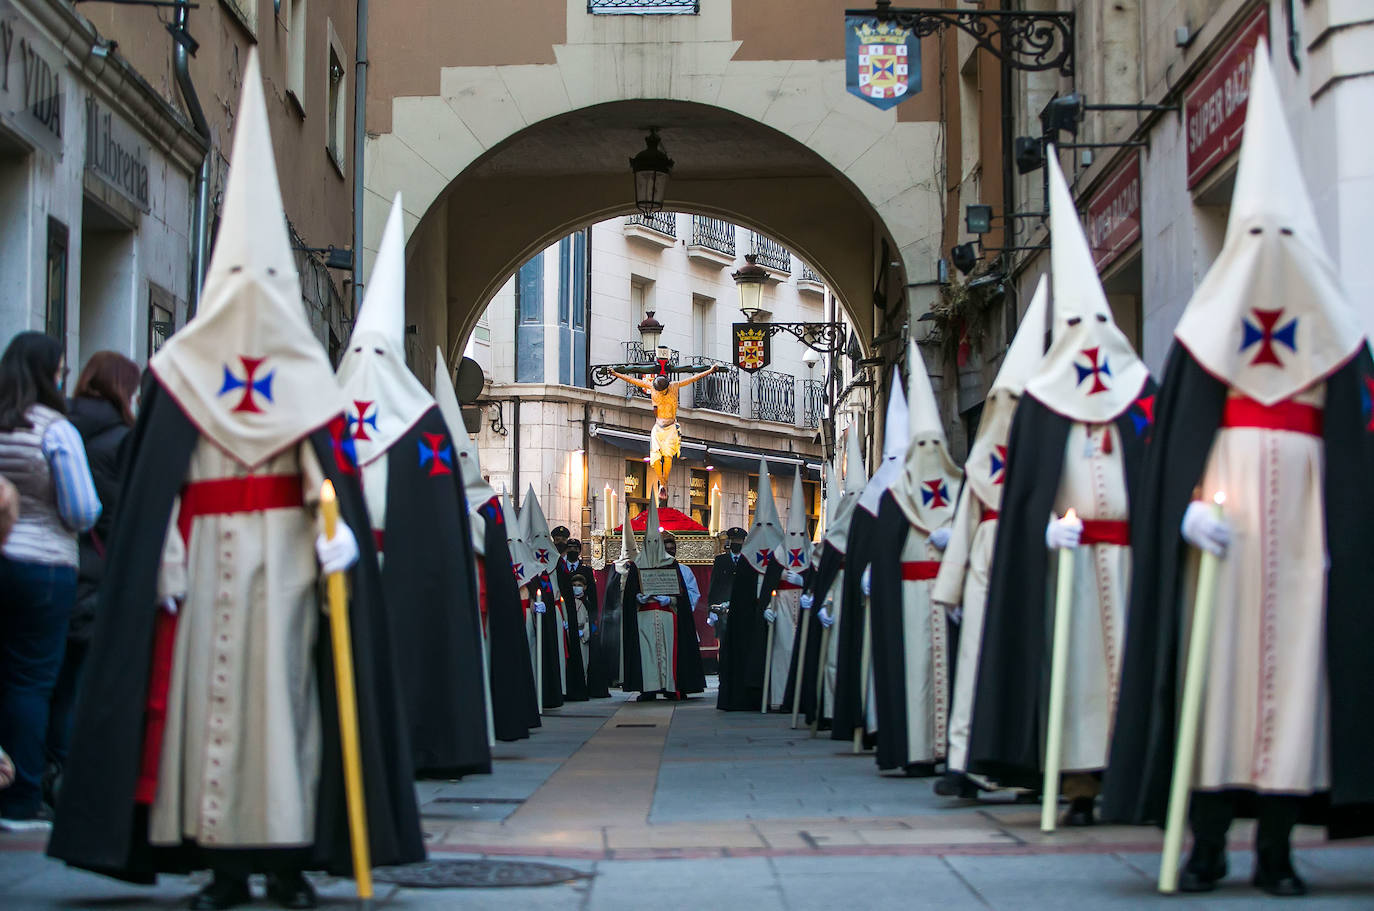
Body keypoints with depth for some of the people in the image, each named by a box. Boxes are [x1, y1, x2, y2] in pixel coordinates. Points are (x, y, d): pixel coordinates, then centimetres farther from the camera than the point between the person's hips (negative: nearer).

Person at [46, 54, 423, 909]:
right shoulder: (182, 370, 9)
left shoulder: (307, 372, 9)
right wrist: (167, 559, -6)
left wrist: (335, 529, -15)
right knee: (208, 690, -3)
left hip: (286, 552, 0)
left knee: (285, 687, -4)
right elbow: (157, 484, 3)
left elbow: (331, 465, 0)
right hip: (205, 555, 1)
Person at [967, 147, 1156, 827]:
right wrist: (1049, 526, -12)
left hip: (1131, 552, 1)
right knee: (1075, 660, -4)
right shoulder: (1041, 401, 7)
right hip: (1068, 556, -1)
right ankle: (1080, 783, -3)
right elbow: (1025, 490, 3)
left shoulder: (1140, 393, 10)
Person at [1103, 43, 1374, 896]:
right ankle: (1209, 841, -1)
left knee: (1294, 663, -3)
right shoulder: (1208, 328, 10)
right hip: (1223, 524, -1)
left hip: (1301, 526, 1)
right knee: (1217, 663, -5)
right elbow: (1177, 432, 3)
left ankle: (1276, 845, 1)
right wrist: (1190, 504, -12)